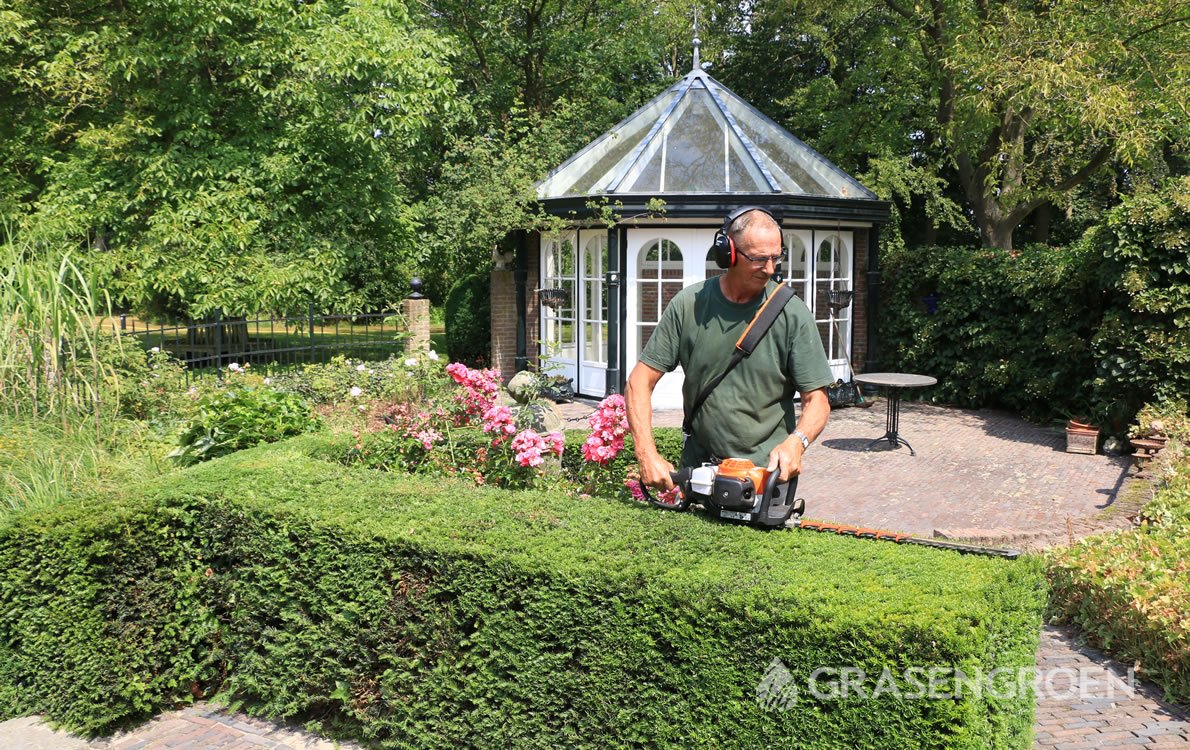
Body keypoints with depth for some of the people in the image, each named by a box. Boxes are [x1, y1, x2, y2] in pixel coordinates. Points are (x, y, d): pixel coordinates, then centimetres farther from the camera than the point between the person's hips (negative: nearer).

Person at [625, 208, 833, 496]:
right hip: (698, 469, 1)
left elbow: (817, 401, -3)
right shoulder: (688, 305, -3)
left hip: (769, 473, -1)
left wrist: (796, 442, -25)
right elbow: (640, 382, -3)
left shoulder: (792, 314, -6)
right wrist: (647, 455, -15)